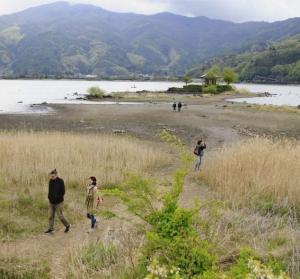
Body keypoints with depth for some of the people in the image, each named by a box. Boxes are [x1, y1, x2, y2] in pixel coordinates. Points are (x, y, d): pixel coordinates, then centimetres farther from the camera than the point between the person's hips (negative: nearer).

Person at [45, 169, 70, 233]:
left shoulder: (60, 181, -13)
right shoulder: (50, 181, 2)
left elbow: (63, 192, -10)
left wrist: (58, 198, -11)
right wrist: (49, 197, 2)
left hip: (58, 202, -5)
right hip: (51, 202, 5)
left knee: (60, 215, 2)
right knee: (50, 216, 7)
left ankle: (67, 225, 22)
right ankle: (50, 228, 19)